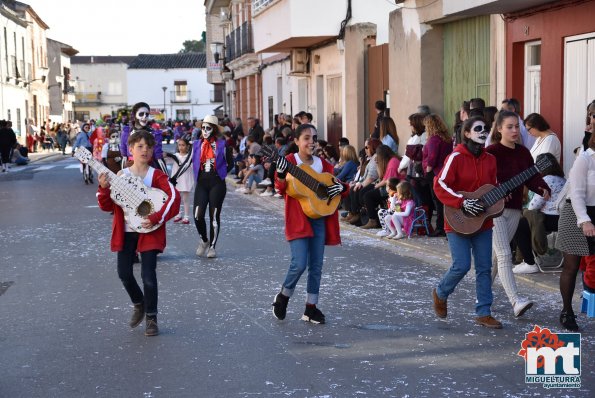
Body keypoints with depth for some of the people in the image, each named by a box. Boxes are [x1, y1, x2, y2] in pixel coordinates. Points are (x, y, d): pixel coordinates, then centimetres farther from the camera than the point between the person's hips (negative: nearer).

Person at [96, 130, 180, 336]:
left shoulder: (157, 175, -4)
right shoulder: (120, 176, 5)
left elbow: (174, 197, -17)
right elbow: (107, 206, 3)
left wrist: (157, 218, -24)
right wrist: (104, 188, -15)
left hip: (149, 231, -3)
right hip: (125, 232, 3)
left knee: (148, 276, -8)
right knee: (124, 273, 3)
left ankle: (151, 317, 11)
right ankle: (138, 304, 31)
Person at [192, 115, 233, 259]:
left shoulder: (222, 145, 0)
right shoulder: (197, 145, 8)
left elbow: (230, 163, 8)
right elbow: (191, 162, 12)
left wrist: (221, 173, 1)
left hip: (217, 183, -2)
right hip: (201, 183, 2)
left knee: (214, 216, 1)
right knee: (198, 215, -8)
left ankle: (212, 246, 12)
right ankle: (204, 240, 17)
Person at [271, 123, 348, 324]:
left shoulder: (322, 164, 10)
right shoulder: (290, 161, -3)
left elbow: (339, 184, 17)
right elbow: (282, 189, -12)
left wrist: (341, 187, -5)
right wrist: (281, 175, -32)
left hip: (320, 218, 5)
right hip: (298, 218, -5)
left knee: (316, 266, 7)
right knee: (300, 264, -14)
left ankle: (311, 308, 17)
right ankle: (283, 296, 12)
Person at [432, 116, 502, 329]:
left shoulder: (490, 159, 7)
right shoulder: (456, 157, -11)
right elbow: (440, 185, -15)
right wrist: (462, 202, -22)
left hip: (483, 222, 6)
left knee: (484, 268, 5)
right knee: (462, 266, -8)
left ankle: (483, 313, 13)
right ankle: (440, 292, 21)